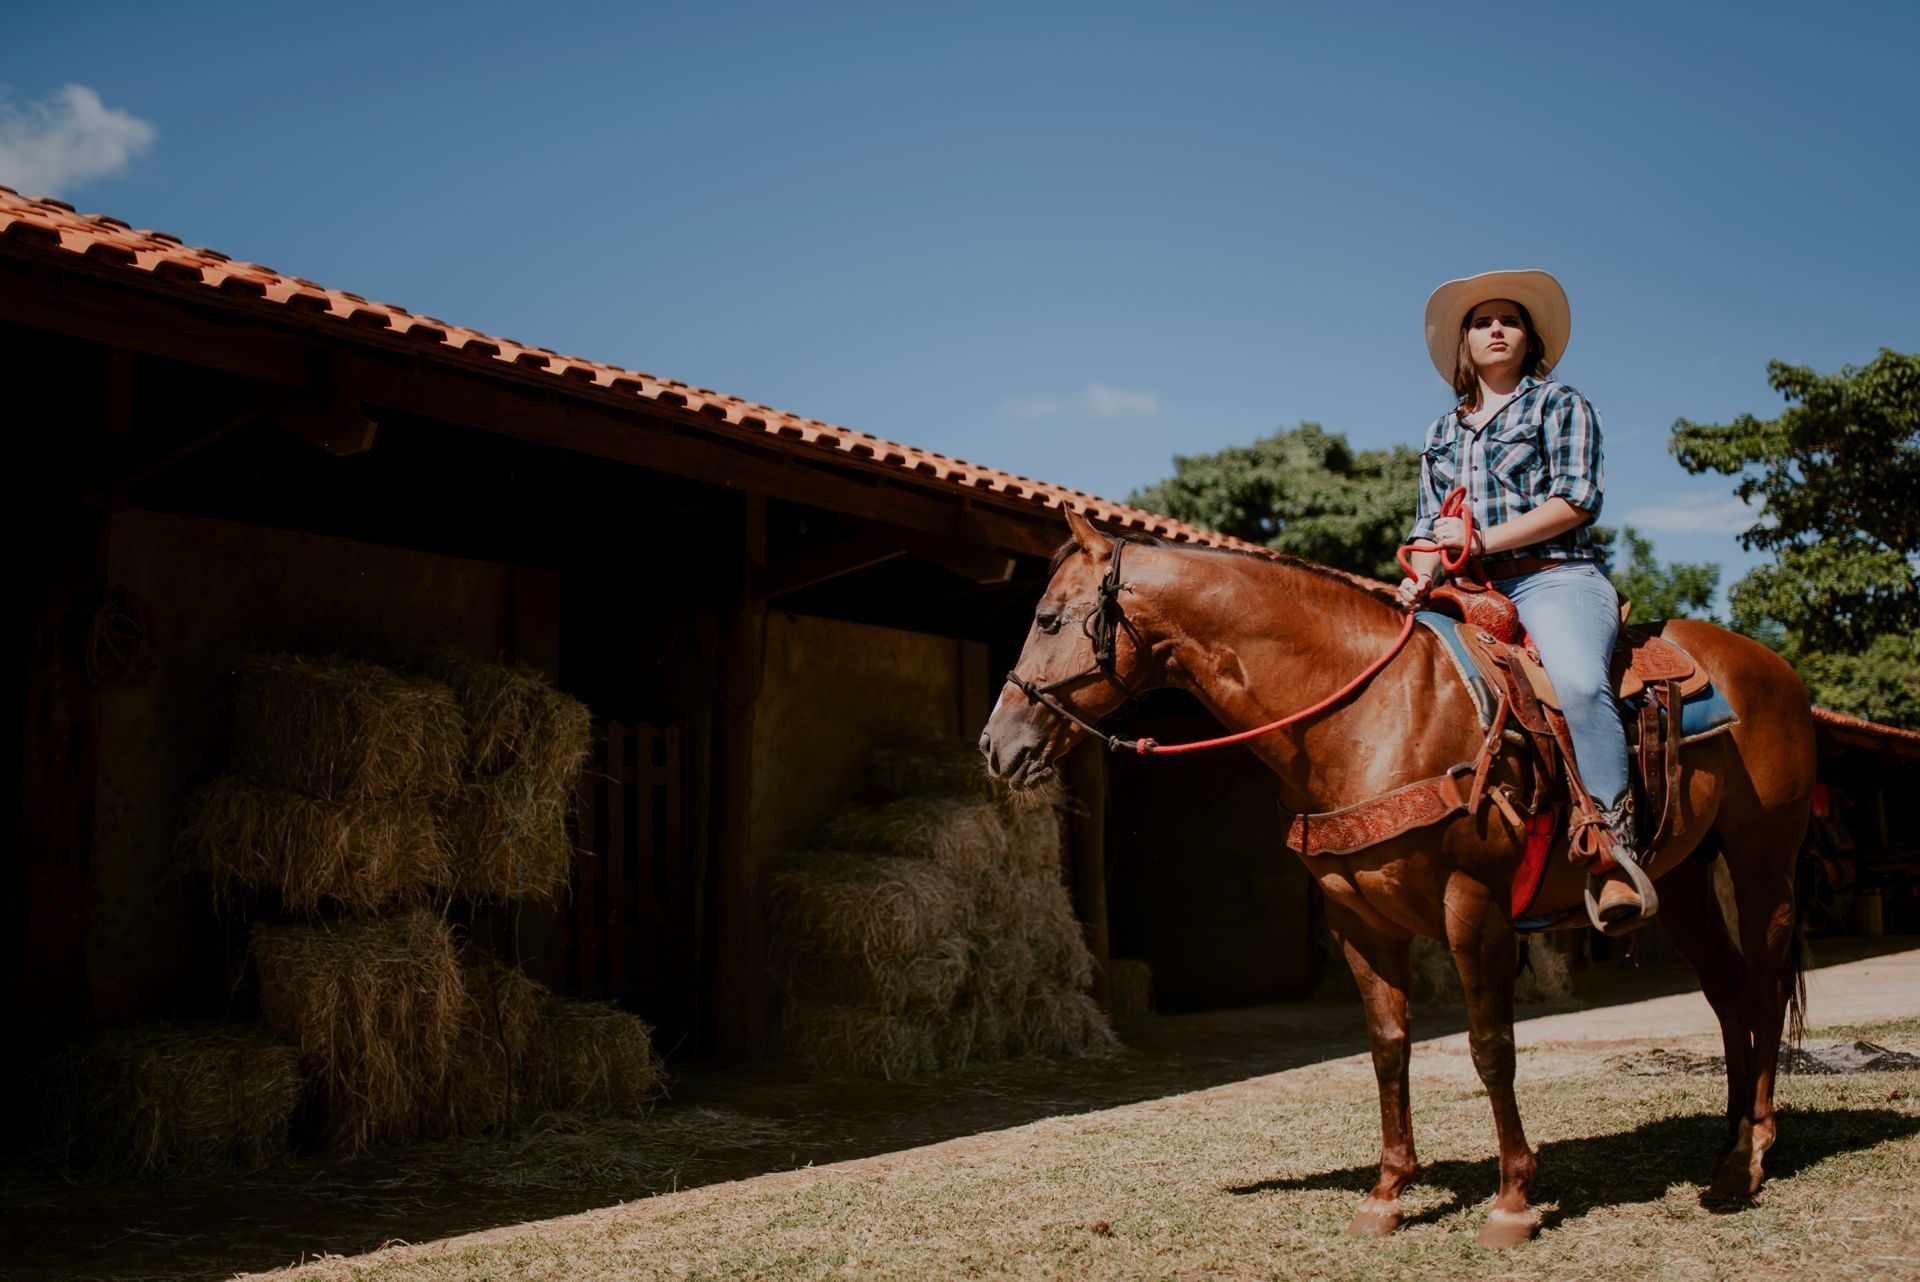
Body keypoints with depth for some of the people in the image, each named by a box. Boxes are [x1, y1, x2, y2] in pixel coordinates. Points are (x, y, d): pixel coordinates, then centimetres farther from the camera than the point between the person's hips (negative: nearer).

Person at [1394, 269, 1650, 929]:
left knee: (1578, 682, -35)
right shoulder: (1442, 432, 25)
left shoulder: (1561, 405, 11)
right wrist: (1421, 572, -4)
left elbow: (1576, 501, -2)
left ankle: (1619, 856, -34)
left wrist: (1483, 539, -11)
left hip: (1553, 577, -5)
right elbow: (1431, 523, 20)